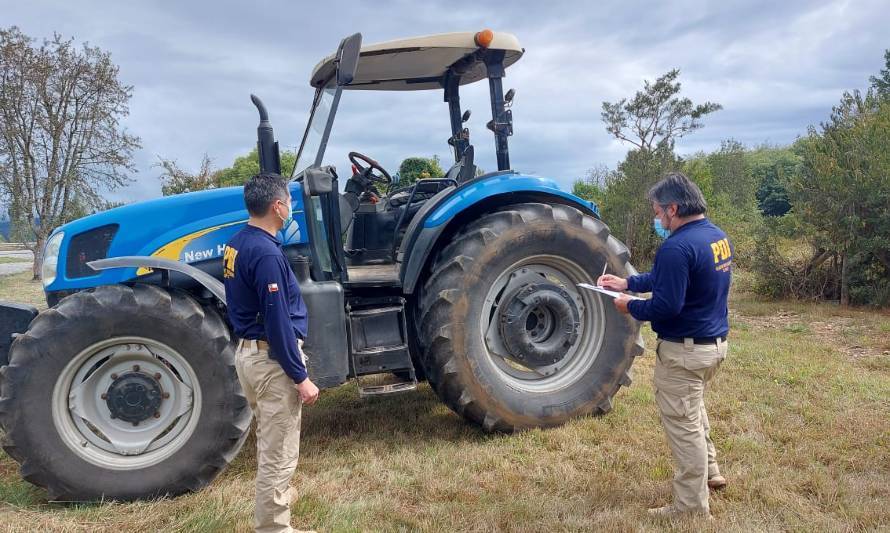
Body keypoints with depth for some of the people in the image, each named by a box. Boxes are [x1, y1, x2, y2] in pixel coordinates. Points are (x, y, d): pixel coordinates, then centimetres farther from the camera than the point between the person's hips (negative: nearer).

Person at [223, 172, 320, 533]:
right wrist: (301, 377, -18)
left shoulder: (236, 245, 8)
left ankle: (274, 497, 42)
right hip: (272, 359, -10)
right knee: (279, 451, 3)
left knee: (269, 442, 25)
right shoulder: (266, 253, -23)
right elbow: (278, 323, -24)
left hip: (248, 352, 10)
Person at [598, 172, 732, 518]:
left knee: (683, 424, 4)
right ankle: (709, 471, 45)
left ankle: (692, 505, 17)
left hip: (685, 350, -10)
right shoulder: (718, 236, 6)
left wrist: (630, 306, -10)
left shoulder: (677, 247, -26)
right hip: (715, 342, 10)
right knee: (693, 409, 30)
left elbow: (665, 307, -27)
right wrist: (627, 282, 12)